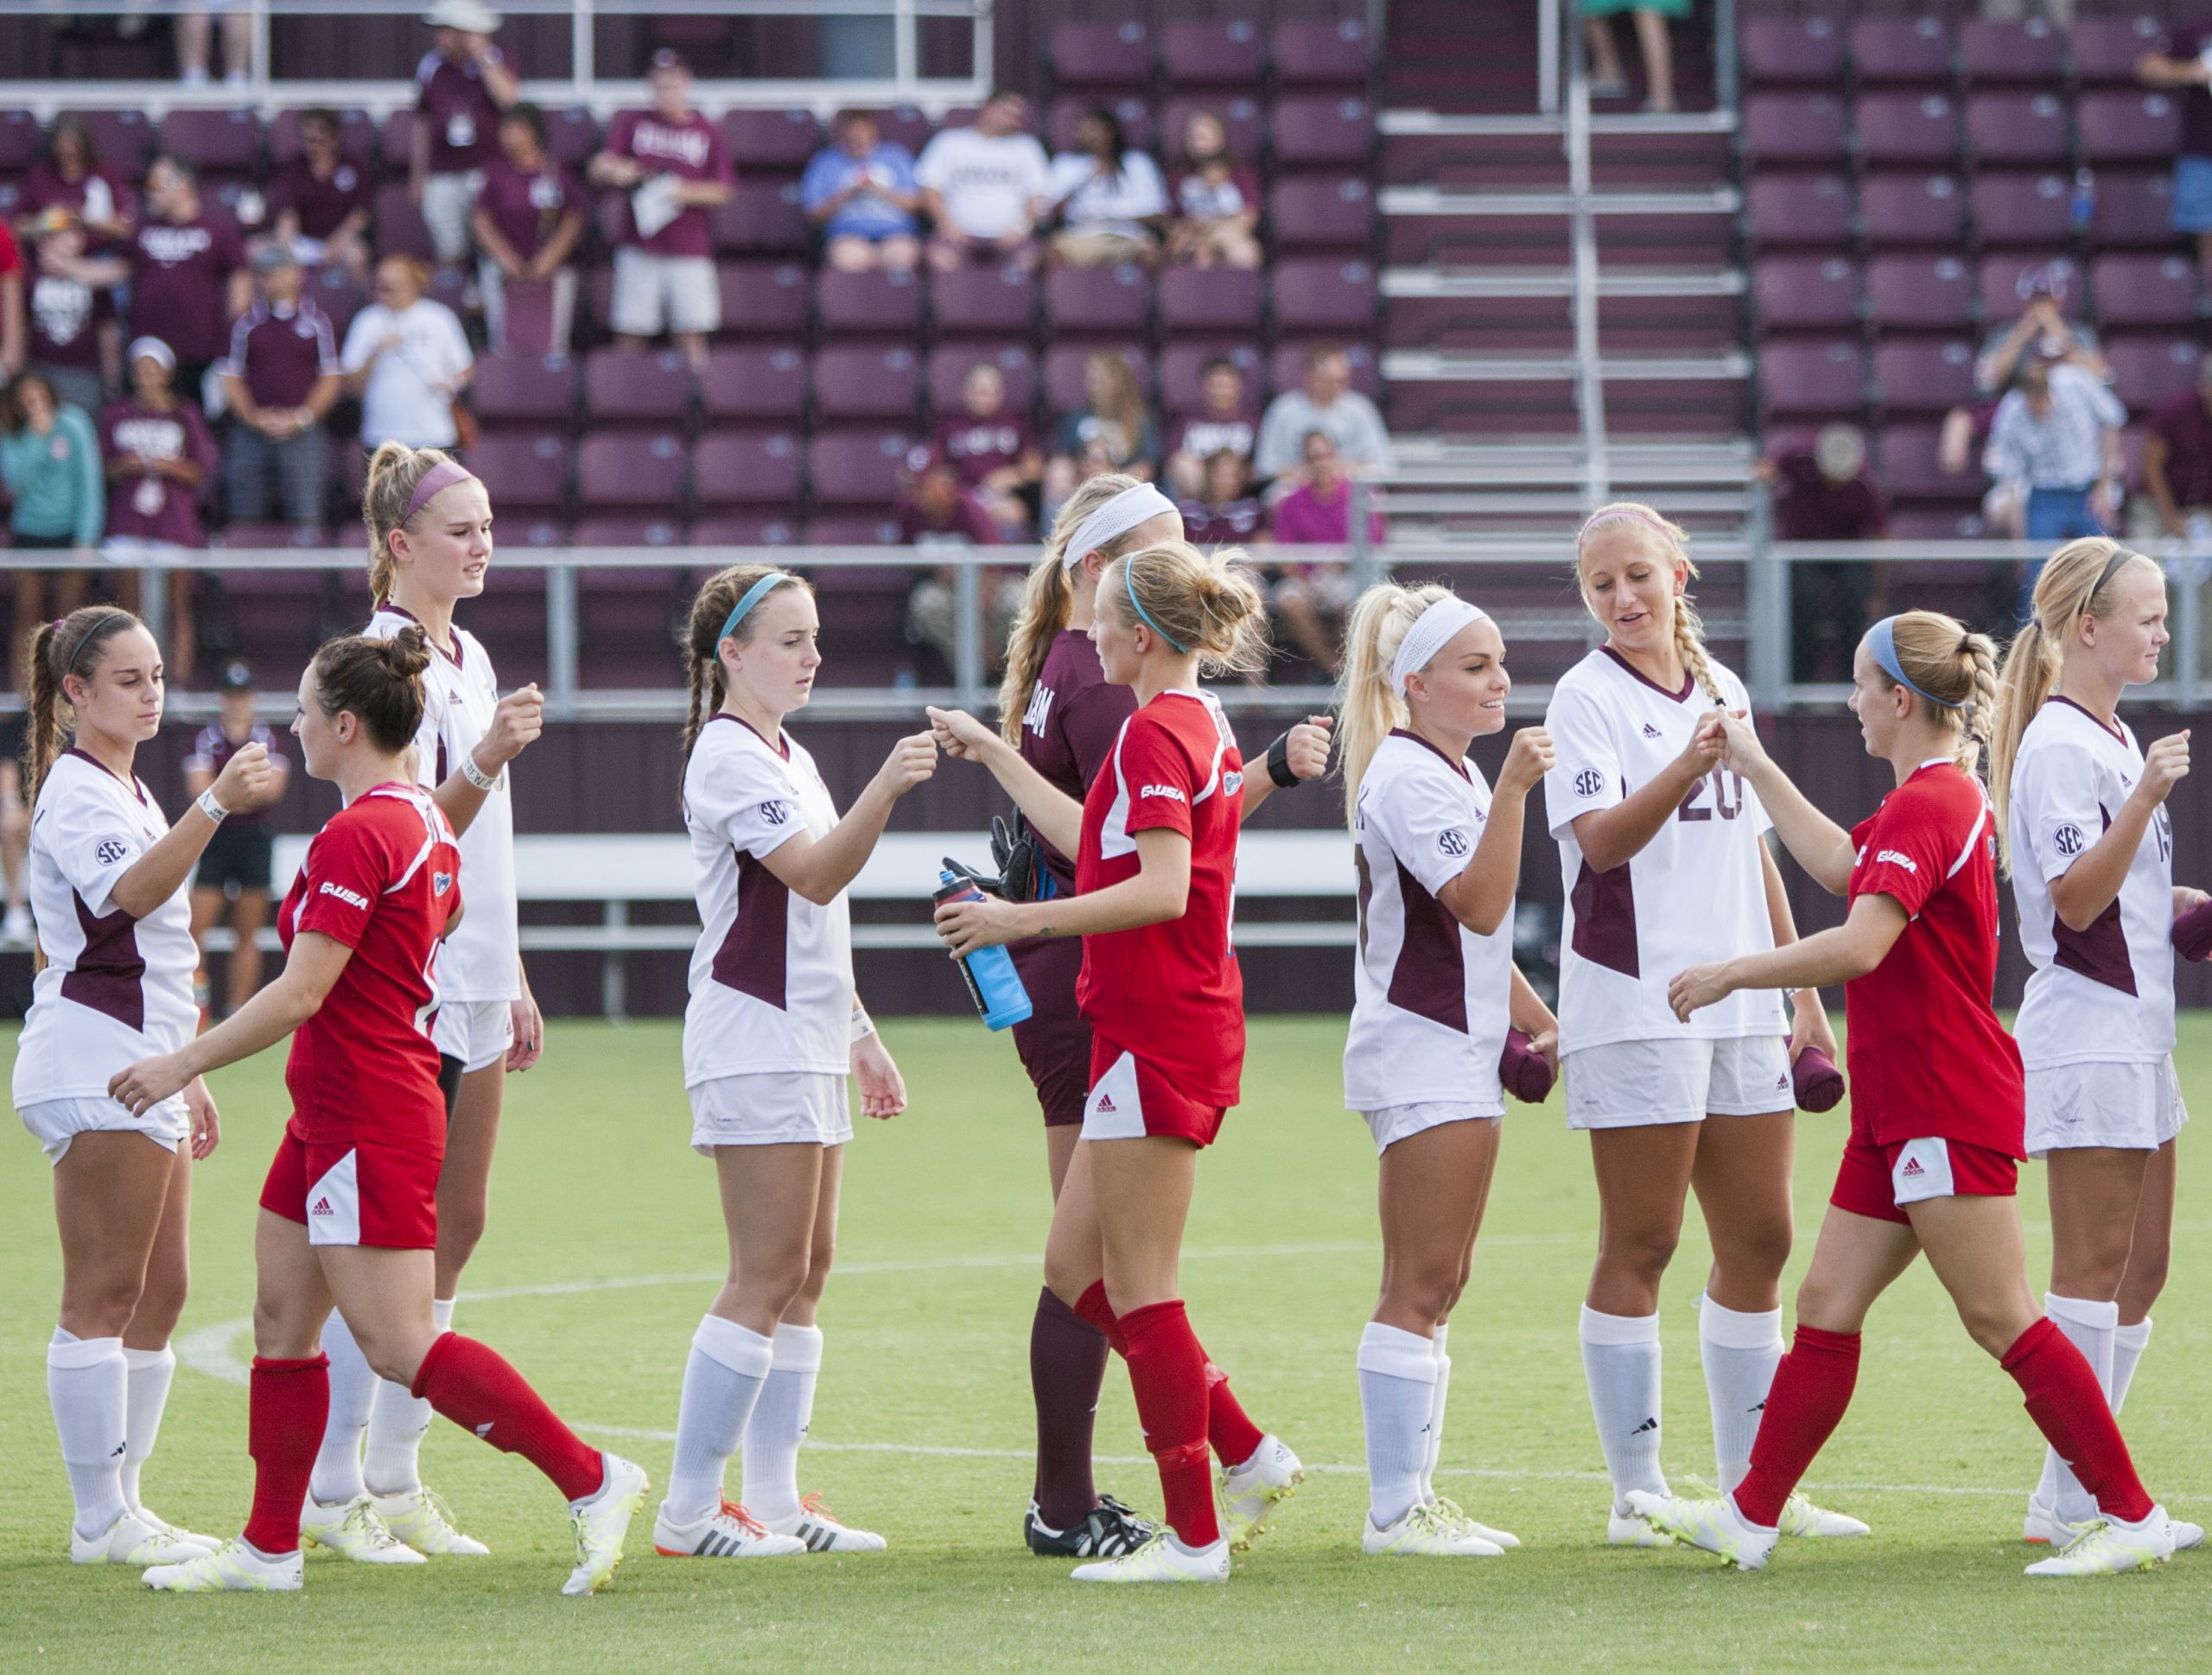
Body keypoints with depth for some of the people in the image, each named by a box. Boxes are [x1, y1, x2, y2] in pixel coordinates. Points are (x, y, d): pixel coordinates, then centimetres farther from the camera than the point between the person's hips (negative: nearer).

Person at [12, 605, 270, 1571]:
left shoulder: (130, 791, 20)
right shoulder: (76, 793, -11)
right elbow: (130, 891, -32)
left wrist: (186, 1075, 26)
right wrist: (216, 804, -44)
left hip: (141, 1070, 10)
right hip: (92, 1066, -10)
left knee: (160, 1294, 10)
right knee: (103, 1296, -8)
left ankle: (121, 1504, 14)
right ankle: (100, 1520, -7)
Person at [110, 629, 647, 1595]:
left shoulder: (356, 836, -18)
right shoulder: (425, 821, 11)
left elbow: (301, 992, -21)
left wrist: (183, 1065, -15)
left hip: (366, 1121, -10)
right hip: (328, 1117, 10)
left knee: (398, 1344, -9)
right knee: (281, 1319, 12)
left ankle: (591, 1481, -8)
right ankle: (269, 1550, 17)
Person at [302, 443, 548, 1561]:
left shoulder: (470, 658, 16)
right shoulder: (383, 657, -11)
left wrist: (516, 985, 21)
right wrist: (486, 758, -34)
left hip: (474, 984, 9)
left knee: (457, 1228, 8)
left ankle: (398, 1480, 13)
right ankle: (335, 1488, -3)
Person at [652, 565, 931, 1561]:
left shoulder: (789, 758, 20)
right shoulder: (728, 755, -11)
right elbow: (815, 877, -24)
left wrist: (861, 1034, 24)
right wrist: (883, 790, -37)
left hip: (807, 1044, 10)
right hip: (752, 1042, -10)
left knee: (806, 1275, 8)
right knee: (766, 1279, -10)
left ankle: (776, 1498, 10)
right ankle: (688, 1509, -8)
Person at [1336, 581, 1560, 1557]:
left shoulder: (1458, 772, 18)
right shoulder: (1406, 775, -14)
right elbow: (1478, 904, -24)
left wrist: (1536, 1019, 24)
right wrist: (1513, 791, -31)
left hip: (1464, 1054, 10)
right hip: (1418, 1052, -10)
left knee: (1439, 1286, 11)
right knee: (1419, 1288, -10)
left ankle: (1414, 1497, 14)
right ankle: (1395, 1512, -9)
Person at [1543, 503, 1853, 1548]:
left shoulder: (1723, 691, 15)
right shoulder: (1586, 697, -6)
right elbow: (1600, 840, -20)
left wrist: (1803, 990, 21)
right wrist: (1685, 770, -35)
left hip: (1740, 1010, 7)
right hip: (1634, 1007, -7)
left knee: (1759, 1242, 8)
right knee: (1640, 1246, -4)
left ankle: (1749, 1485, 16)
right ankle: (1637, 1493, 0)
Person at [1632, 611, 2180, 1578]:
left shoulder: (1928, 805, -17)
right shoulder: (1942, 794, 15)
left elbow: (1860, 943, -28)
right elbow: (1842, 867, 32)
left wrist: (1729, 975, -19)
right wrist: (1756, 769, 34)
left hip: (1948, 1112, -10)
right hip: (1902, 1113, 10)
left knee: (2001, 1321, -8)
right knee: (1828, 1308, 10)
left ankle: (2132, 1518, -4)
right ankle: (1749, 1518, 14)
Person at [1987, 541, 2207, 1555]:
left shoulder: (2115, 738, 17)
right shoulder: (2060, 744, -13)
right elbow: (2075, 900, -21)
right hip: (2086, 1038, -10)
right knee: (2094, 1269, -7)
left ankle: (2087, 1494, 15)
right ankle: (2071, 1506, -4)